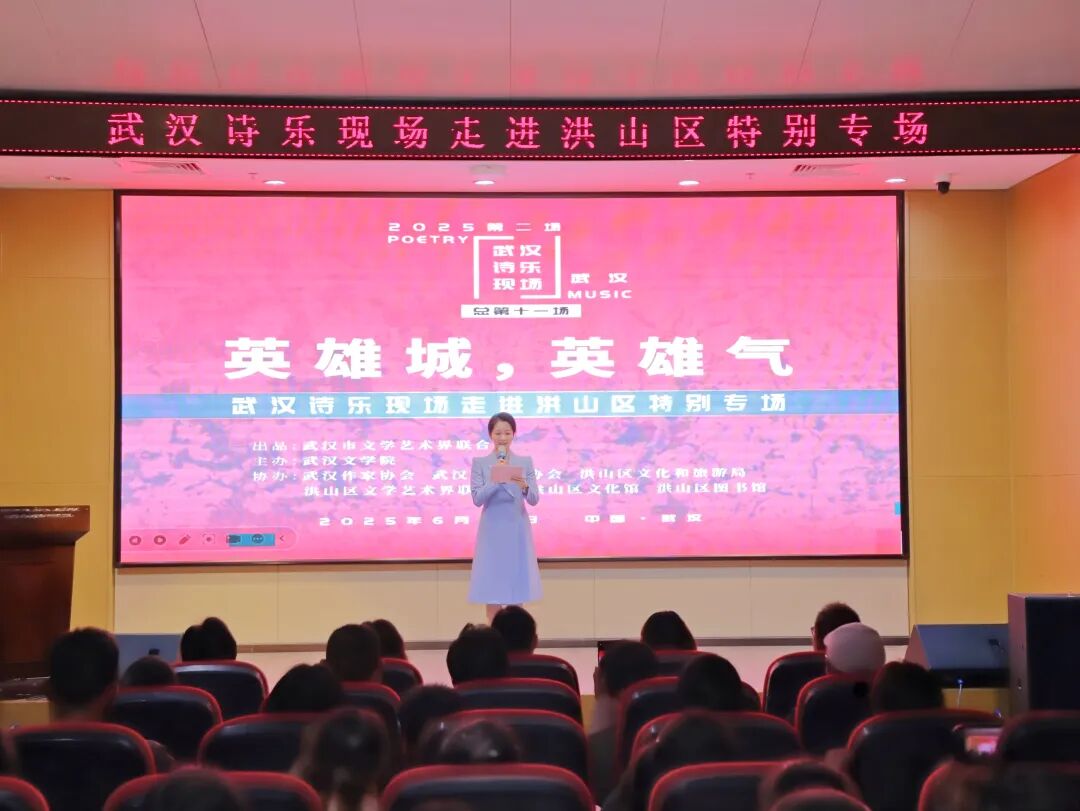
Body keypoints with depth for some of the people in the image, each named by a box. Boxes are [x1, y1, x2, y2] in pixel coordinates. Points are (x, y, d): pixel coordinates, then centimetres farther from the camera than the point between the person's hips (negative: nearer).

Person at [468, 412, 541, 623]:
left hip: (517, 530, 1)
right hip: (492, 531, -1)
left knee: (517, 590, 4)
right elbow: (477, 499, -6)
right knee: (492, 588, 2)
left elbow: (534, 499, -2)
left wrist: (524, 486, -22)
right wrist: (494, 481, -20)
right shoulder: (480, 462, 1)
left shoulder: (525, 462, 4)